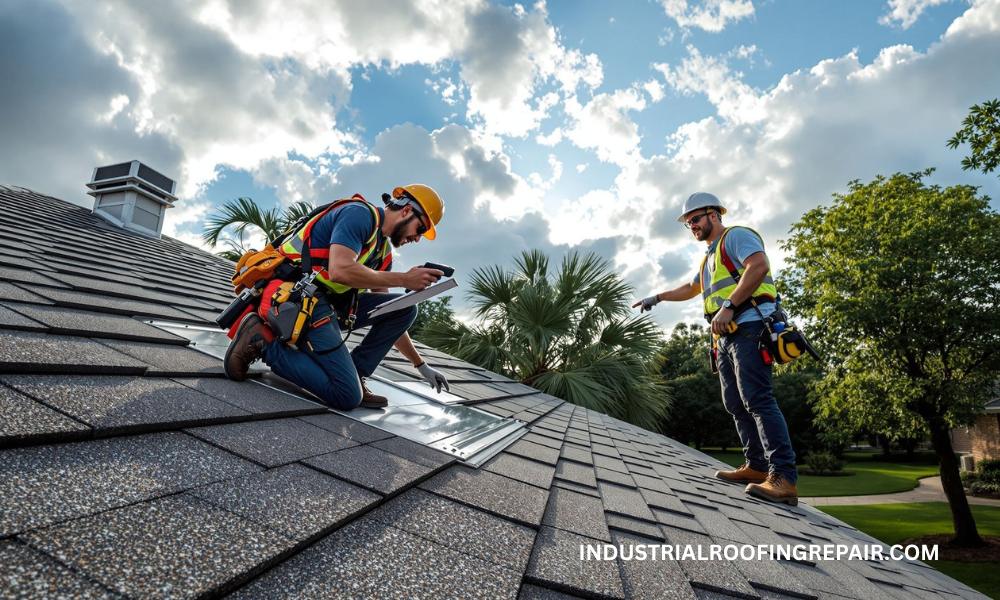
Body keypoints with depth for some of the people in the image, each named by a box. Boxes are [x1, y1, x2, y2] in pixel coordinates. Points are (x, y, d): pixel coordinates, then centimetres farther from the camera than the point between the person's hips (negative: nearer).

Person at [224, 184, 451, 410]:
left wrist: (422, 366, 19)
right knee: (348, 397, -12)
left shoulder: (383, 250, 16)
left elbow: (389, 318, 19)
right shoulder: (360, 213, -9)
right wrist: (405, 279, -17)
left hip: (325, 303, 9)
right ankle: (263, 340, -4)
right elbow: (341, 270, -27)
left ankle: (353, 375, 1)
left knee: (404, 308, 3)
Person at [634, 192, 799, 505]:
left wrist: (728, 307, -24)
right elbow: (692, 288, 45)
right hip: (728, 336, 10)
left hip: (749, 326, -10)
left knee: (757, 399, -18)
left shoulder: (735, 236, 1)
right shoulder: (710, 256, 30)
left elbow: (759, 266, -18)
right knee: (736, 403, 6)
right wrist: (657, 297, 43)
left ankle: (783, 478, -20)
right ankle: (756, 466, 10)